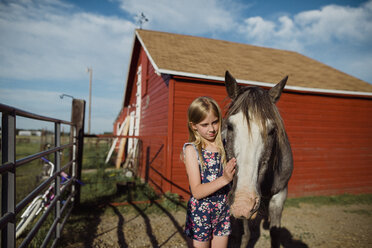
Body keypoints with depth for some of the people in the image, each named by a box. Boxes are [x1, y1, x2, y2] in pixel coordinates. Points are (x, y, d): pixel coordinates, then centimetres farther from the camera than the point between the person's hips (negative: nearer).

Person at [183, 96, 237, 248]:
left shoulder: (225, 146, -1)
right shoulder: (191, 149, -12)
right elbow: (197, 192, -19)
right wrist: (225, 179, -29)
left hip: (223, 213, 4)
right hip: (199, 214, -3)